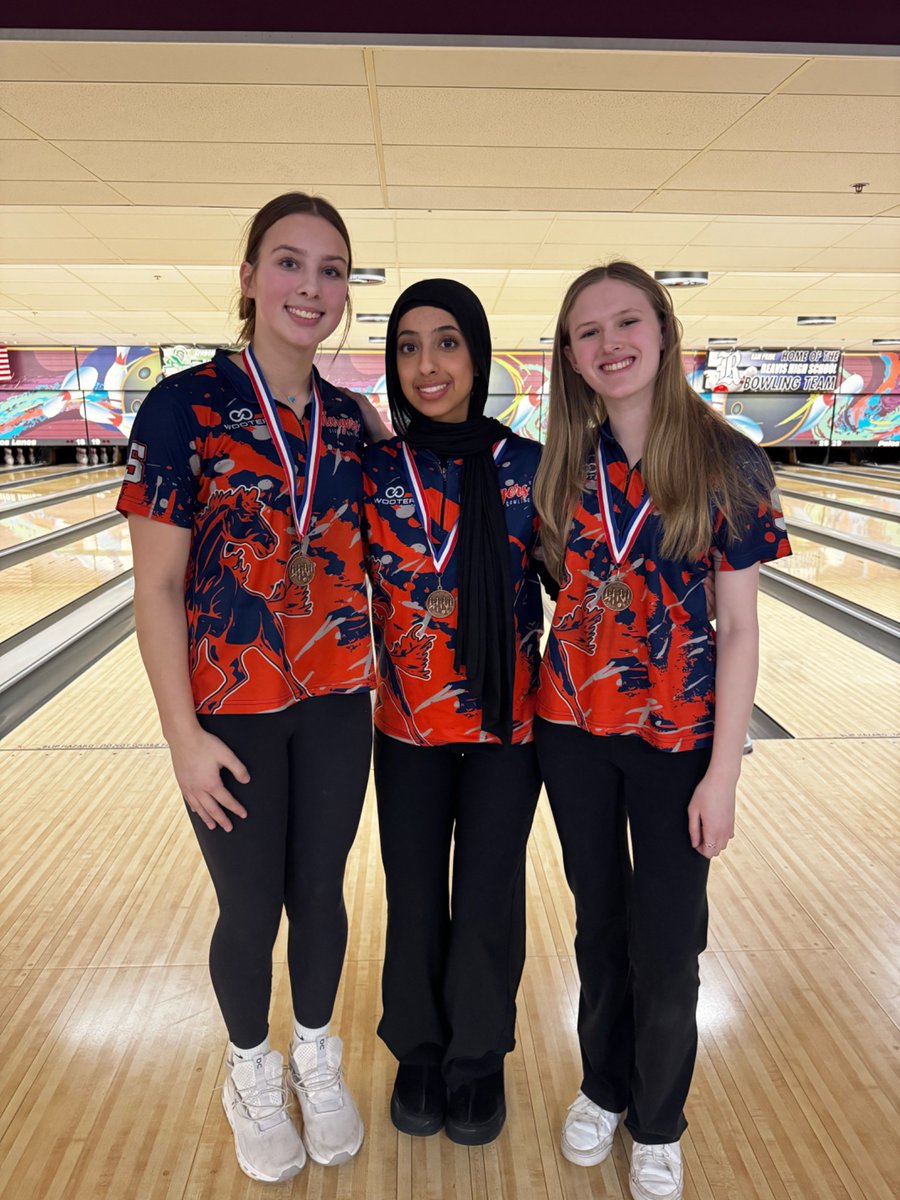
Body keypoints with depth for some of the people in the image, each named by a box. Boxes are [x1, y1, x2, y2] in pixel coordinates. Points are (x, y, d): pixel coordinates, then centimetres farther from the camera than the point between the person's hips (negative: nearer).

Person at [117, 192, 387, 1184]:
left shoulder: (350, 421, 2)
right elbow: (156, 587, -12)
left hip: (336, 705, 4)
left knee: (320, 893, 18)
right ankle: (252, 1075, 43)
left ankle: (316, 1056, 45)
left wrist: (370, 675, 8)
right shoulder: (185, 406, -12)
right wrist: (183, 736, -13)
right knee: (250, 909, 14)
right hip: (231, 711, -3)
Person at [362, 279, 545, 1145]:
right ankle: (419, 1048, 42)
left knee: (488, 898, 11)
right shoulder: (375, 471, -4)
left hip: (508, 719, -1)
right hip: (408, 722, 1)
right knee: (414, 897, 15)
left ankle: (477, 1057, 39)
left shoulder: (528, 465, -7)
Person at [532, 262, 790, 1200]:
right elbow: (554, 585, 7)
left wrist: (724, 774, -11)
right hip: (573, 726, 3)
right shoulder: (564, 464, -1)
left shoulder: (726, 464, -11)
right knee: (598, 922, 19)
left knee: (666, 947, 9)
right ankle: (602, 1086, 45)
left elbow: (739, 630, -10)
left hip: (676, 734, -2)